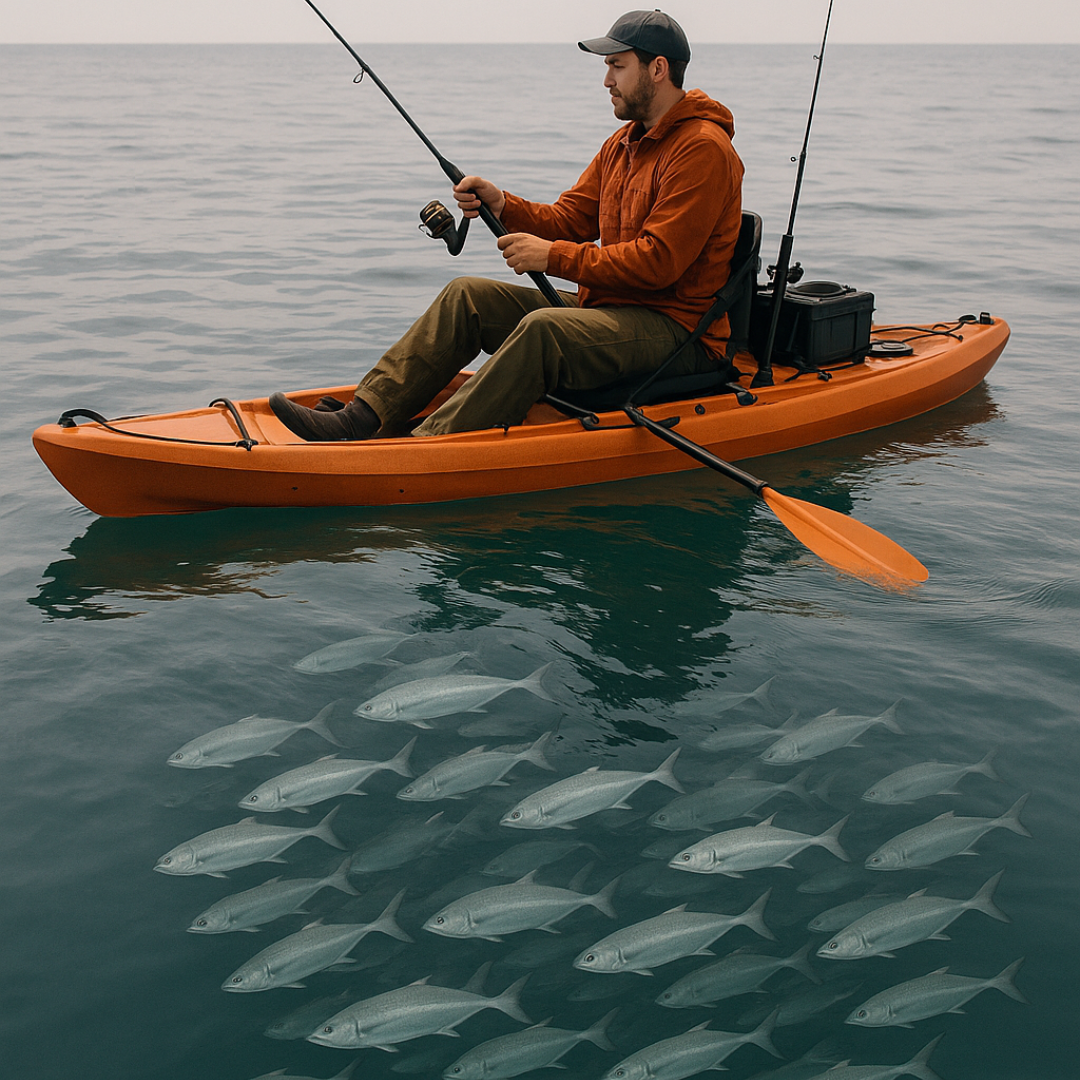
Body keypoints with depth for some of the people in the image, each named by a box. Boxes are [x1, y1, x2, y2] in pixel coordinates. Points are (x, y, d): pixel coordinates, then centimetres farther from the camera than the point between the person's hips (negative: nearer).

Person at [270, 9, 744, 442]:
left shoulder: (704, 149, -14)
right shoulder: (623, 143, 17)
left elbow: (658, 261, -22)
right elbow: (568, 219, 14)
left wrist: (553, 256, -18)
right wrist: (503, 205, -5)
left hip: (676, 333, -9)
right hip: (606, 307, 9)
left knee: (543, 328, -35)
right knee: (467, 296, -2)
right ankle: (363, 417, -11)